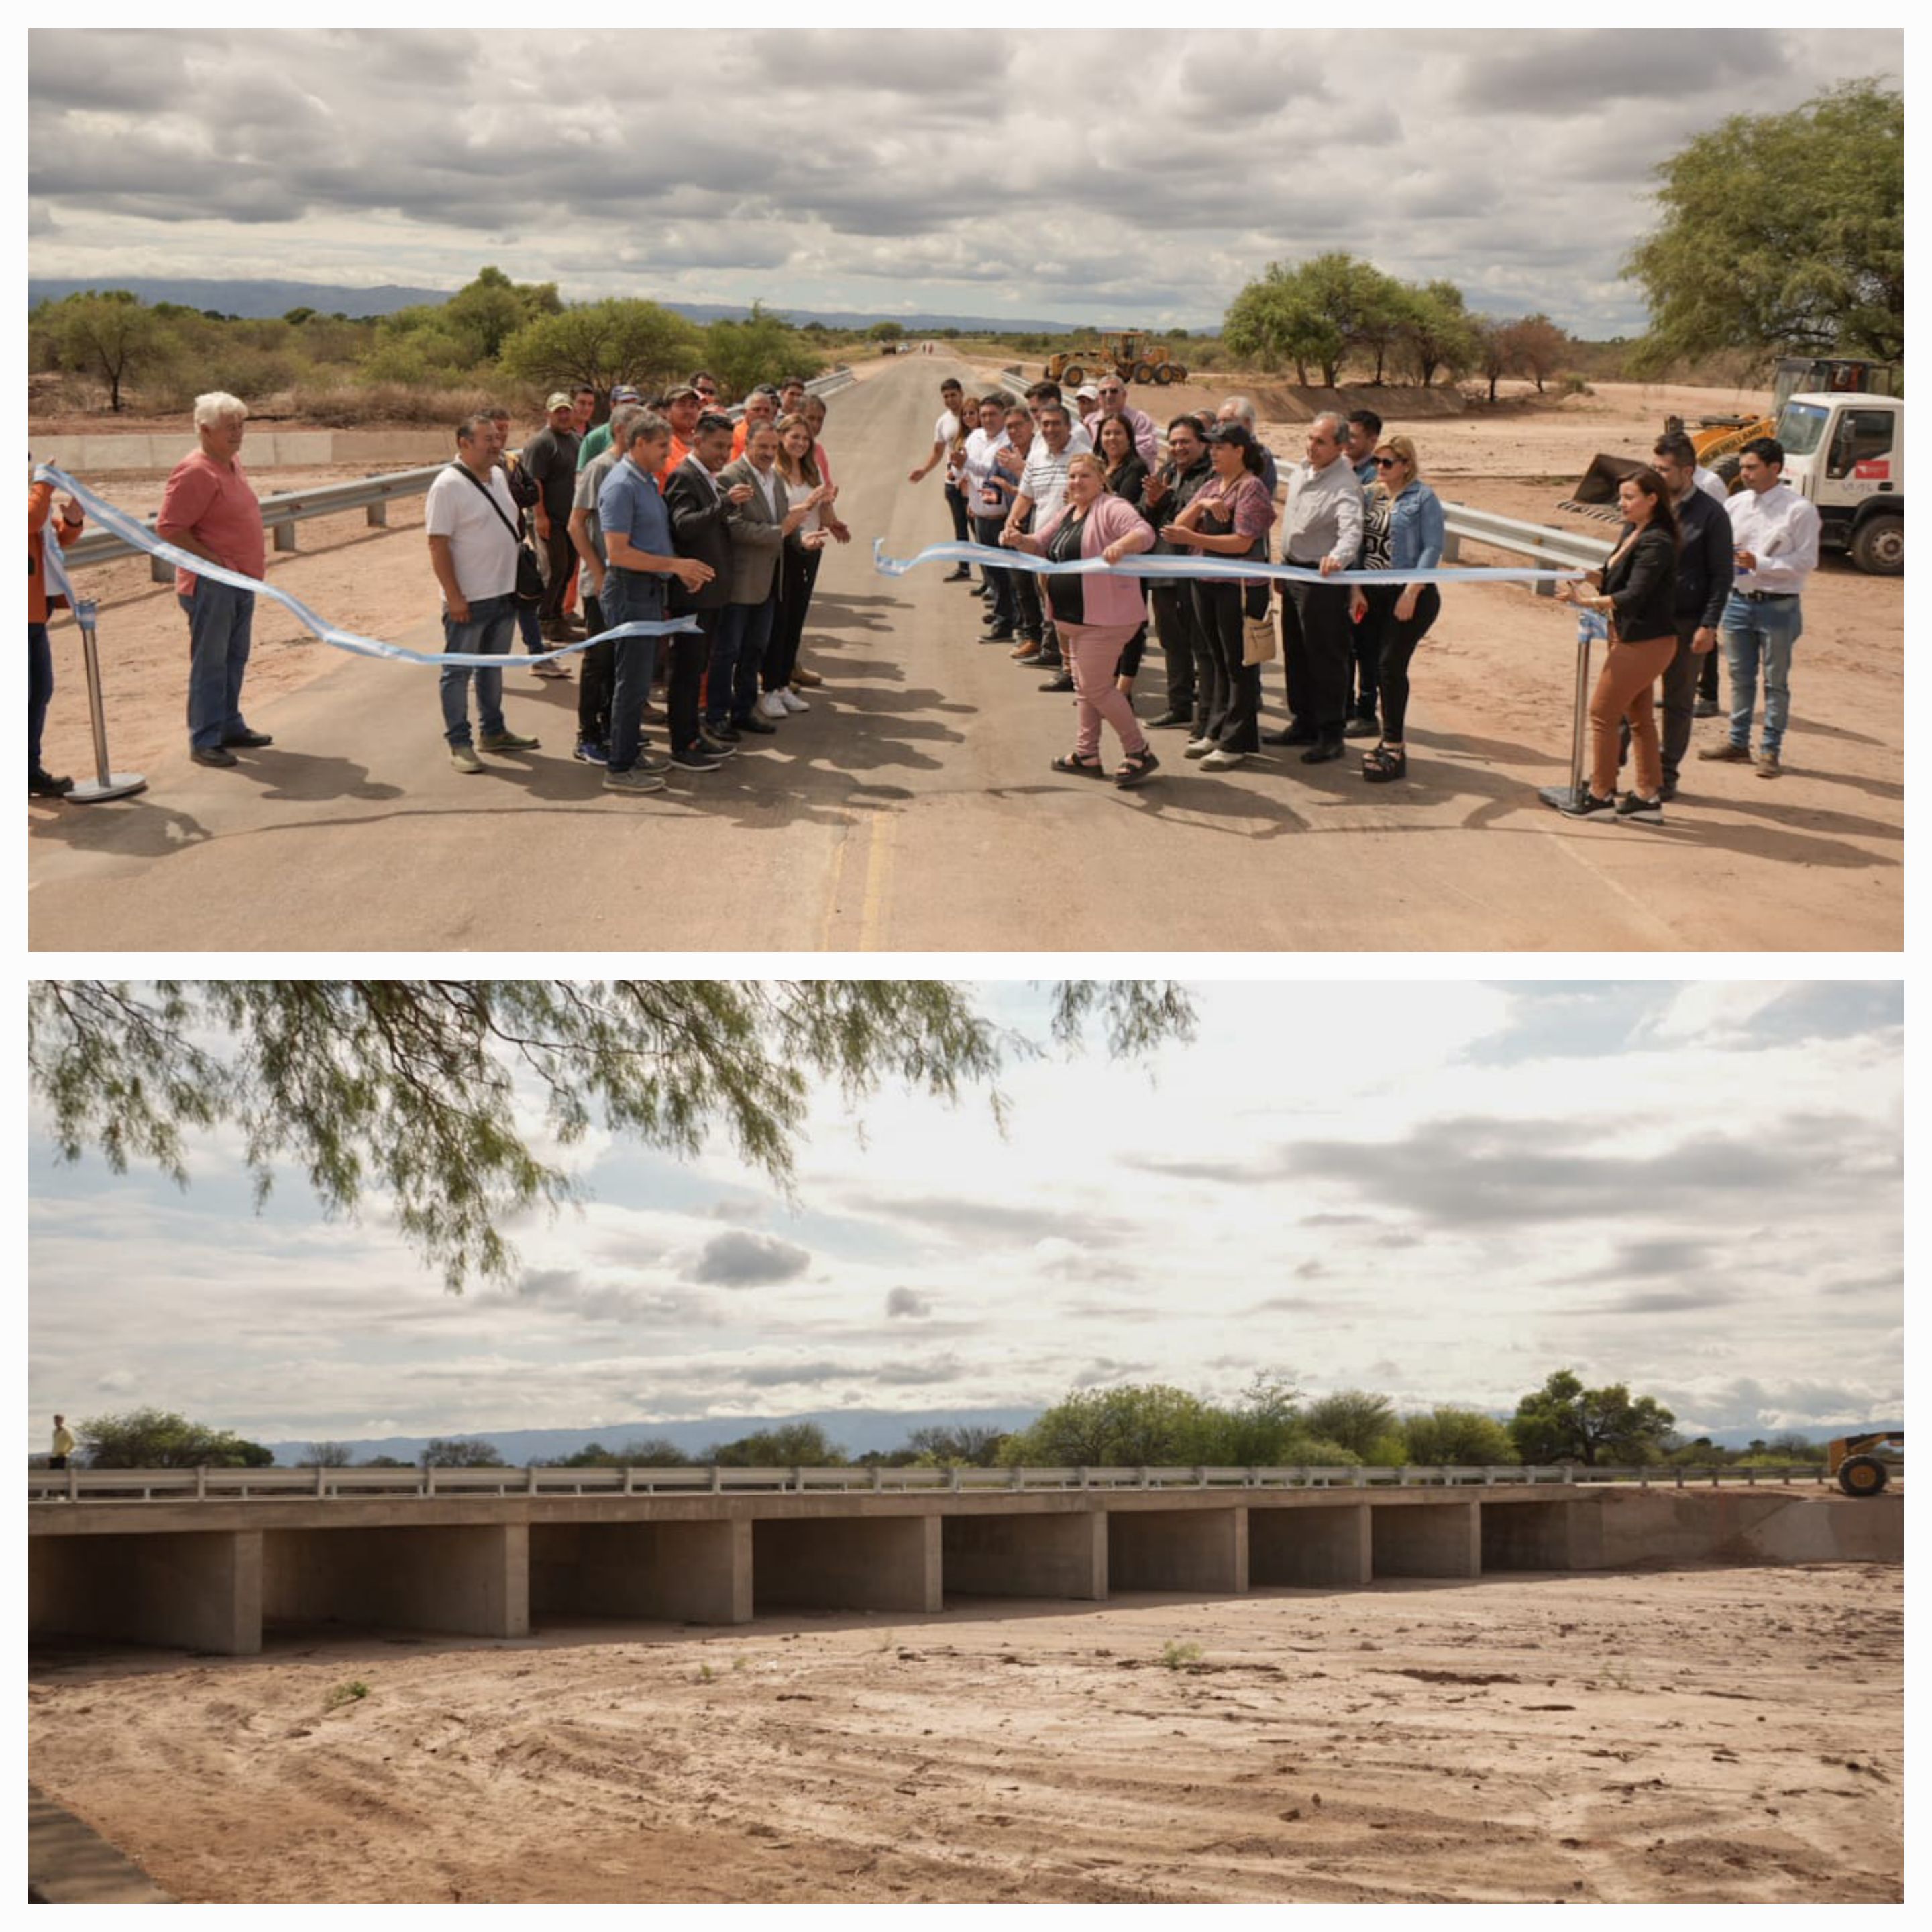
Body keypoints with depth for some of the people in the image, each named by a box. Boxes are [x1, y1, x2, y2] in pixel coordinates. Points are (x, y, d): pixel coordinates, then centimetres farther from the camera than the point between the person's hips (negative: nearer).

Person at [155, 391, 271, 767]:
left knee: (235, 658, 18)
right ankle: (204, 741, 0)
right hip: (211, 584, -10)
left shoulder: (232, 463, 12)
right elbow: (169, 529, -22)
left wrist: (257, 553, 13)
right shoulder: (195, 473, -18)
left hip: (242, 580, 10)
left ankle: (230, 727, 30)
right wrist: (215, 561, -21)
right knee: (209, 662, -5)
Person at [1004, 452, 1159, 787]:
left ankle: (1139, 753, -2)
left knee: (1095, 686, -10)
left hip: (1107, 616, -10)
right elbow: (1041, 545, 18)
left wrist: (1121, 545, -48)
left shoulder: (1112, 509, -13)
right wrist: (1019, 540, -4)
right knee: (1084, 686, 16)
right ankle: (1086, 754, 25)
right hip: (1075, 619, 10)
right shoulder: (1065, 512, 15)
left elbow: (1145, 534, -27)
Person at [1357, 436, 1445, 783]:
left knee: (1391, 665, -11)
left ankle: (1393, 748, -7)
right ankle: (1392, 742, 16)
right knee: (1383, 667, 7)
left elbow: (1432, 549, -11)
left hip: (1411, 597, -6)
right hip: (1375, 594, 6)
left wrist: (1411, 593, -18)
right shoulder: (1371, 495, 12)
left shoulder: (1423, 498, -6)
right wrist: (1356, 586, 3)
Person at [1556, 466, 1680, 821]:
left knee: (1603, 713, -2)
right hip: (1631, 637, 10)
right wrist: (1598, 578, -5)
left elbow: (1634, 596, -26)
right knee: (1638, 716, 14)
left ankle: (1600, 795, 8)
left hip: (1645, 642, -10)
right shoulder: (1630, 533, 9)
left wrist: (1587, 602, -30)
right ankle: (1649, 797, 21)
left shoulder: (1656, 543, -20)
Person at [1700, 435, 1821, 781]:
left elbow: (1807, 561, -14)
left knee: (1776, 681, 5)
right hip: (1738, 600, 5)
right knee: (1740, 677, 14)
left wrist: (1759, 564, -22)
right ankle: (1738, 742, 26)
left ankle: (1772, 749, 14)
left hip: (1778, 606, -5)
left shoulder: (1800, 510, -11)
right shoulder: (1734, 505, 5)